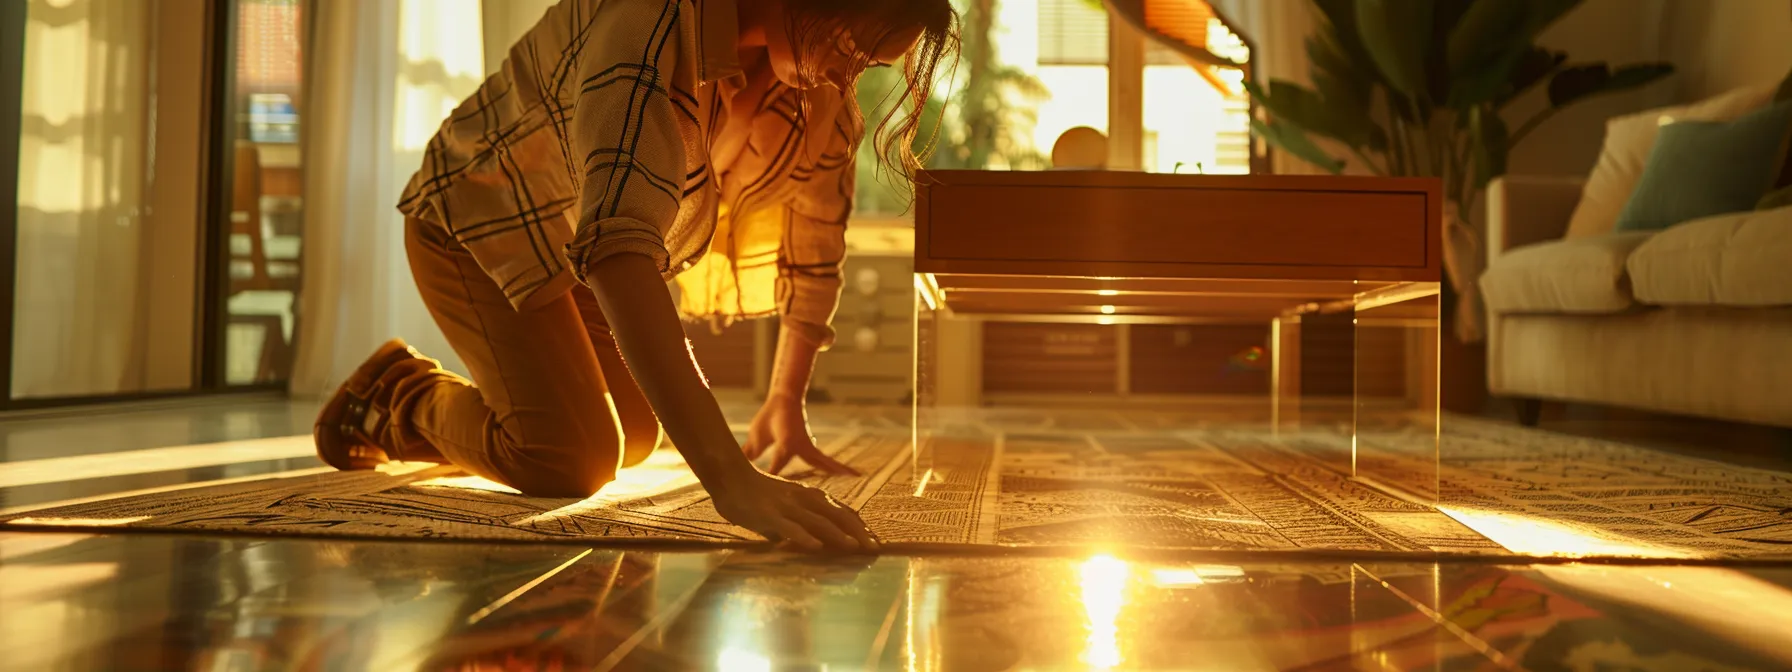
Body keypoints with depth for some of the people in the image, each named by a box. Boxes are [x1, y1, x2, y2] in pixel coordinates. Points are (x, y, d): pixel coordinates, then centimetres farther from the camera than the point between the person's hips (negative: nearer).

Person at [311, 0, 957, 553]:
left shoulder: (824, 84, -14)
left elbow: (816, 249, 0)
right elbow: (618, 241, -52)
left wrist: (787, 405, 2)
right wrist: (731, 478, -59)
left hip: (576, 247, 8)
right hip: (479, 222, -7)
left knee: (634, 438, 13)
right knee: (571, 462, -20)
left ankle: (412, 425, 36)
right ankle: (401, 393, 11)